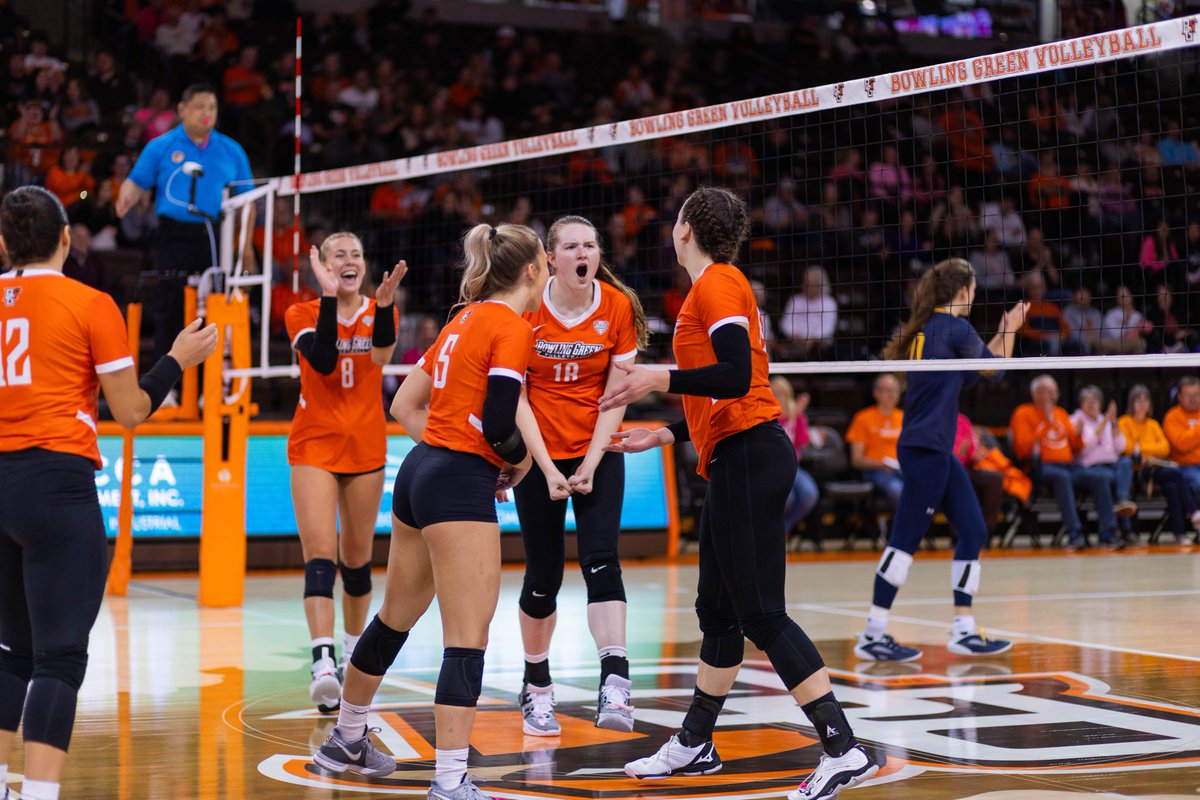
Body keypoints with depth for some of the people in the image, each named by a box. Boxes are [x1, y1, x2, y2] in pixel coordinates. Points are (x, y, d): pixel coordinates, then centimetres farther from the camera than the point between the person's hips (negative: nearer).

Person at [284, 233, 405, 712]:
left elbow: (381, 353, -20)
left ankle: (354, 651, 30)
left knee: (357, 558, 11)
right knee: (321, 554, -17)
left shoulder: (378, 312, 3)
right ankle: (323, 664, -27)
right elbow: (323, 360, -22)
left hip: (366, 450, 3)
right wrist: (329, 297, -25)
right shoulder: (302, 314, -2)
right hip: (314, 448, -3)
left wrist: (384, 300, -37)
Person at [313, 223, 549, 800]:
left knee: (394, 619, 22)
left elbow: (404, 404, 18)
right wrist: (519, 460, 0)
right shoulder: (513, 328, -10)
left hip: (419, 469, 9)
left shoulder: (465, 320, 15)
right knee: (467, 640, -8)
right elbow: (497, 425, -19)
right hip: (461, 485, -9)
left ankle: (345, 742, 37)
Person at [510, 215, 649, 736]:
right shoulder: (525, 309, -9)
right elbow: (516, 397, -7)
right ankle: (536, 689, 22)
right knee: (543, 574, 3)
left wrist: (591, 464, -12)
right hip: (539, 455, 0)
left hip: (598, 453, 0)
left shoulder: (617, 306, -6)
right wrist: (546, 468, -13)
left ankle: (615, 684, -27)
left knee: (601, 560, -17)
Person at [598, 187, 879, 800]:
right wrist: (663, 435, 30)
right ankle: (694, 746, 26)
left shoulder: (717, 284, -9)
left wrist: (663, 379, -23)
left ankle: (844, 751, -11)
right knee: (717, 610, 16)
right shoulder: (711, 287, 20)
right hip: (735, 460, 10)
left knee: (761, 616, -11)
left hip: (748, 457, -10)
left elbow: (736, 377, -22)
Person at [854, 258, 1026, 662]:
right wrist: (1011, 330, 21)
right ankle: (873, 634, -5)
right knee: (906, 538, -7)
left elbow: (974, 365, 26)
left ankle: (963, 630, 12)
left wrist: (1002, 333, 25)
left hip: (936, 450, 9)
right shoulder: (954, 327, -11)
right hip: (925, 449, -9)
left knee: (973, 532, 9)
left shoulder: (927, 328, 14)